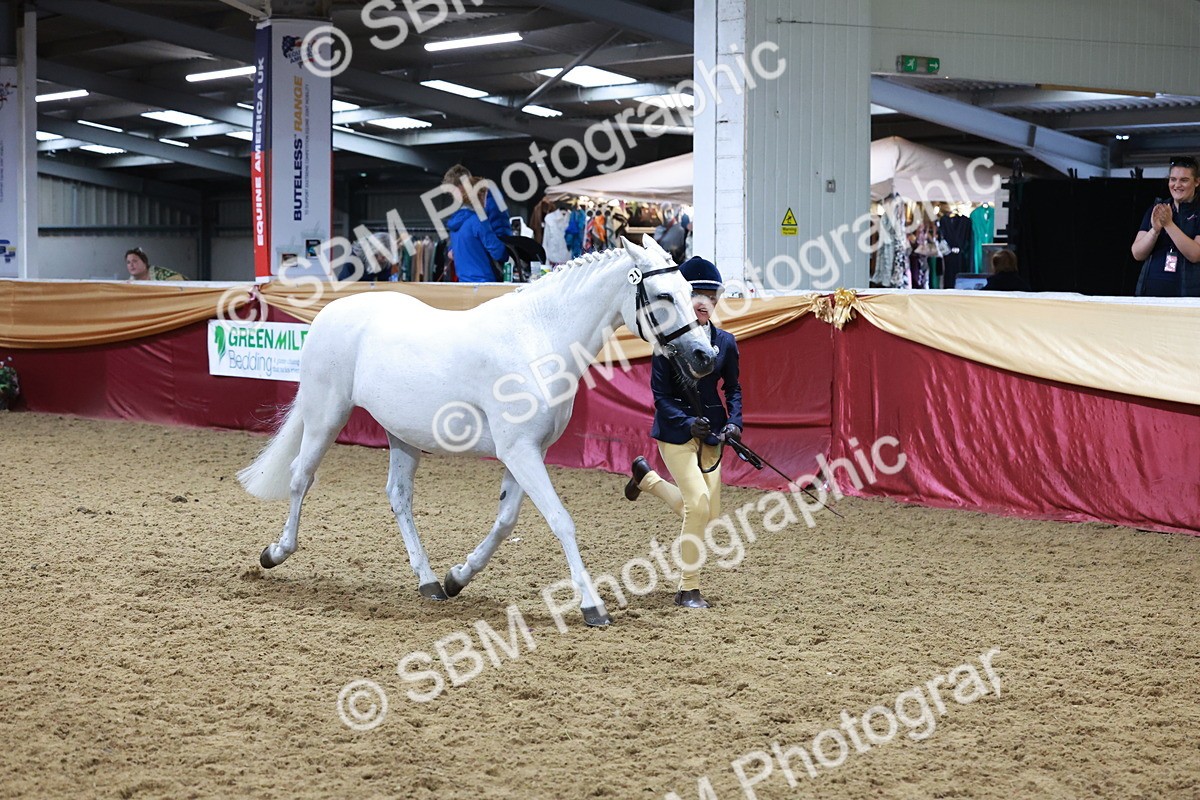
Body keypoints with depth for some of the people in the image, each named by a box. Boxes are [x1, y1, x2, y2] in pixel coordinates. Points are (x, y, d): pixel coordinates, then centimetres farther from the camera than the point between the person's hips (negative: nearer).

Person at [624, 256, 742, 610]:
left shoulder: (725, 342, 3)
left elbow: (732, 388, 12)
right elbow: (660, 394, -9)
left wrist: (734, 422, -4)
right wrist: (688, 422, -21)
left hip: (710, 432, 5)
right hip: (675, 430, -5)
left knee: (708, 513, 7)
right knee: (698, 501, -17)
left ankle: (647, 477, 35)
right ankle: (688, 589, -3)